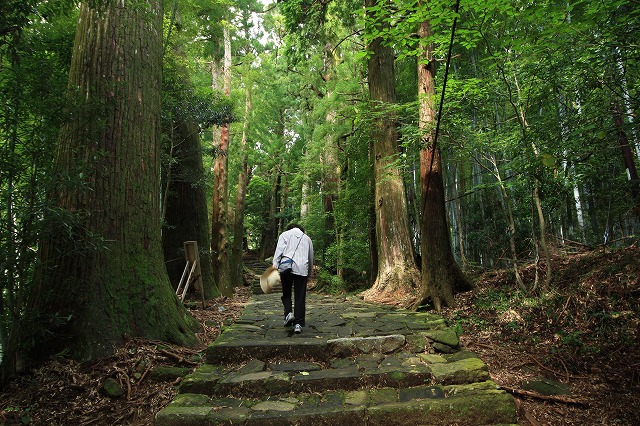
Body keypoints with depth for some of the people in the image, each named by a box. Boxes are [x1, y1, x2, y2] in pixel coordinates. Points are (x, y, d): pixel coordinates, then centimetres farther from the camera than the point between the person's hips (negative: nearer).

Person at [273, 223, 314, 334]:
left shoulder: (285, 234, 17)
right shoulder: (307, 238, 25)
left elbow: (279, 250, -1)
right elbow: (311, 258, 25)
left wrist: (275, 265, -8)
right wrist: (309, 273, 31)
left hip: (286, 266, -1)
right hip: (302, 269, 1)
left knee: (286, 293, 15)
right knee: (300, 297, 3)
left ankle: (288, 313, -6)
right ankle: (298, 323, -1)